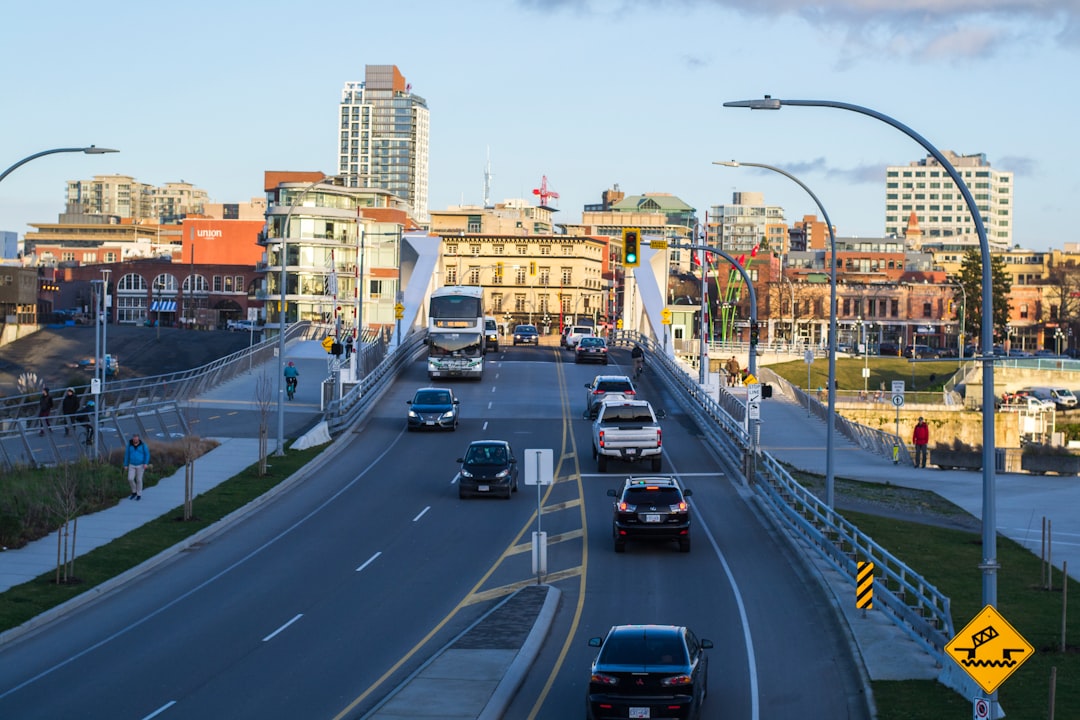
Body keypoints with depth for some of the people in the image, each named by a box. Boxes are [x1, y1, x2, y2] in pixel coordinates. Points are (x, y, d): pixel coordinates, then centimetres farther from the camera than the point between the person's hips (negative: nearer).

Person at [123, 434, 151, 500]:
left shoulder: (143, 445, -10)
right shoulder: (129, 445, -4)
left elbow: (147, 454, -7)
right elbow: (126, 455, 3)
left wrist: (146, 464, -18)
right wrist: (126, 465, 2)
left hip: (140, 465, -2)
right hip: (132, 465, 2)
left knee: (139, 480, 0)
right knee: (130, 479, -8)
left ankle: (139, 495, 13)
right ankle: (134, 492, 15)